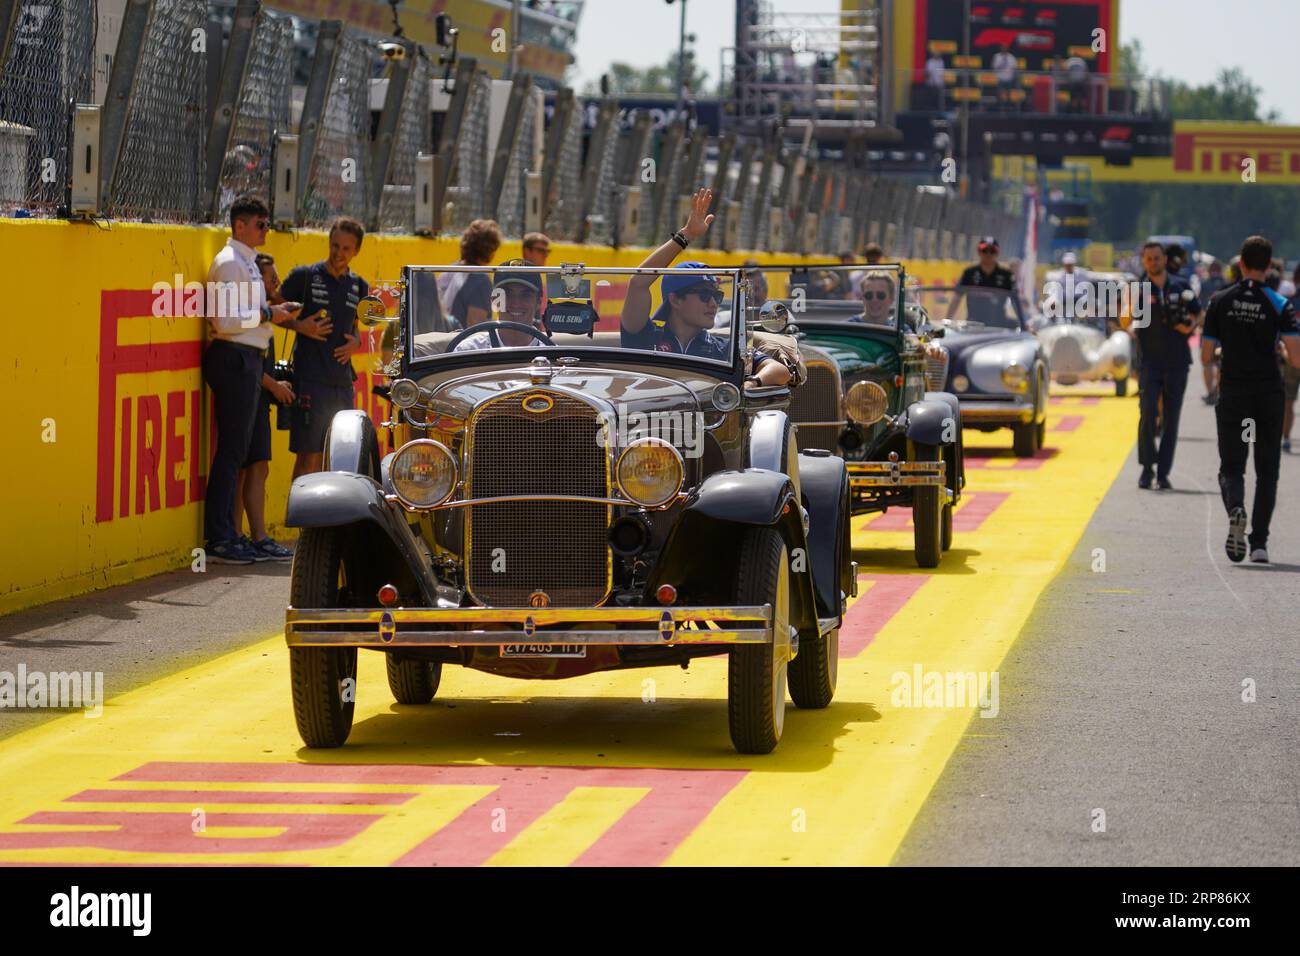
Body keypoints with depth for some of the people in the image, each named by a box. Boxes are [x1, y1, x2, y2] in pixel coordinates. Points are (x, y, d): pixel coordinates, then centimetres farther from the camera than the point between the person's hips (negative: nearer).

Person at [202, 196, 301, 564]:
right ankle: (219, 540, -8)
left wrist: (277, 313, 11)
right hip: (234, 358, -10)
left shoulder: (246, 262, 19)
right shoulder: (230, 263, -12)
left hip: (245, 359, 10)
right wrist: (269, 315, -14)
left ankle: (225, 535, 18)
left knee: (236, 451, 13)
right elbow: (225, 320, -21)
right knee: (231, 451, -9)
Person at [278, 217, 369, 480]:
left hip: (343, 380, 6)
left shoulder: (359, 286, 14)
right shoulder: (304, 276, -2)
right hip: (310, 380, -6)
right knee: (309, 455, -8)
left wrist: (356, 342, 5)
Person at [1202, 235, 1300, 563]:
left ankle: (1235, 509, -25)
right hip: (1269, 394, 0)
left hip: (1232, 394, 0)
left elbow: (1206, 352, 1)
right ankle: (1259, 543, 5)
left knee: (1231, 466, 7)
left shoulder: (1221, 301, 0)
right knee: (1267, 471, 10)